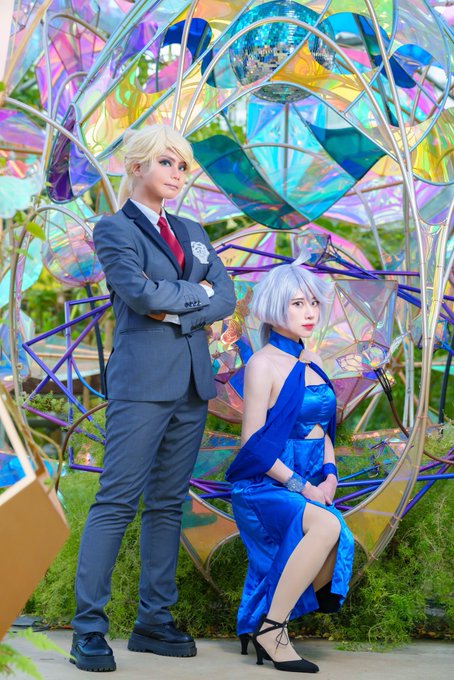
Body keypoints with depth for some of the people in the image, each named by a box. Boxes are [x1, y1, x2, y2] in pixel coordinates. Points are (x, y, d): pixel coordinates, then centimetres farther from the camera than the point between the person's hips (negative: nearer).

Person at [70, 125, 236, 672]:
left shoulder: (192, 232, 20)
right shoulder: (114, 229, 1)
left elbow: (227, 297, 7)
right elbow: (140, 292, -16)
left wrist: (176, 312, -8)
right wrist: (197, 291, -3)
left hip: (192, 383, 6)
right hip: (141, 380, -6)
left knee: (168, 503, 7)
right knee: (118, 500, -8)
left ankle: (154, 622, 13)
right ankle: (88, 629, -4)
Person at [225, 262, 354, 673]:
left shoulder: (311, 363, 13)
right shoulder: (263, 364, -9)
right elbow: (253, 445, -12)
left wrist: (329, 475, 1)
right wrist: (302, 487, -16)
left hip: (308, 490, 7)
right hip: (262, 487, -7)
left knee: (338, 552, -20)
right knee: (327, 525, -34)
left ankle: (260, 629, 3)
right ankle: (271, 629, -19)